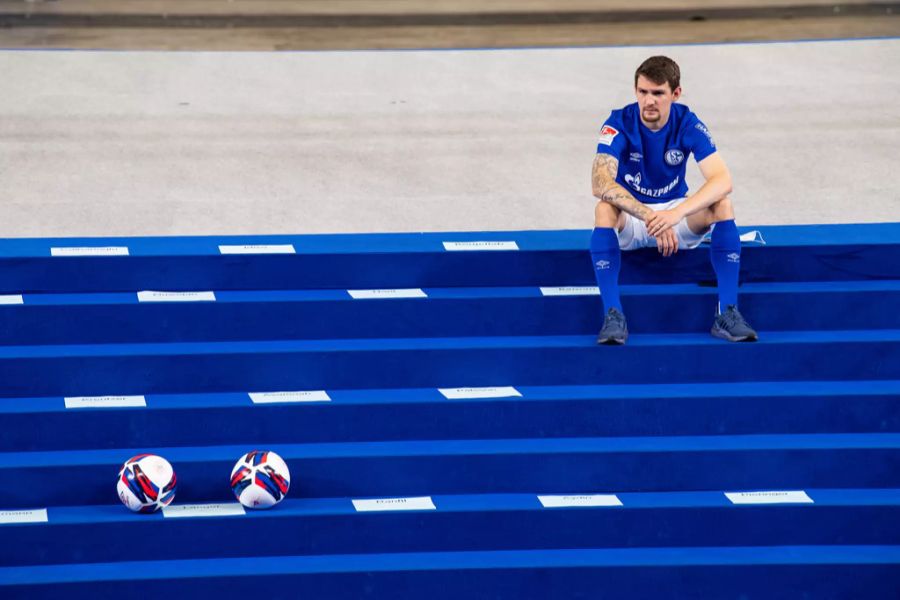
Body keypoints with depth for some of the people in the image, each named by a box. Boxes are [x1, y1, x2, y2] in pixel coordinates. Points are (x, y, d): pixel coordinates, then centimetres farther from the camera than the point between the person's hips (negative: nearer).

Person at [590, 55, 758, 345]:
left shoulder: (687, 124, -14)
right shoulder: (619, 124, -19)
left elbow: (722, 180, -27)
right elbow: (601, 182, -33)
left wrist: (678, 213, -45)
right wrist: (649, 217, -46)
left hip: (676, 213, 2)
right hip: (630, 222, -2)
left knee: (722, 205, -26)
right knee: (604, 209, -35)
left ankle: (727, 312, -26)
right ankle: (613, 315, -35)